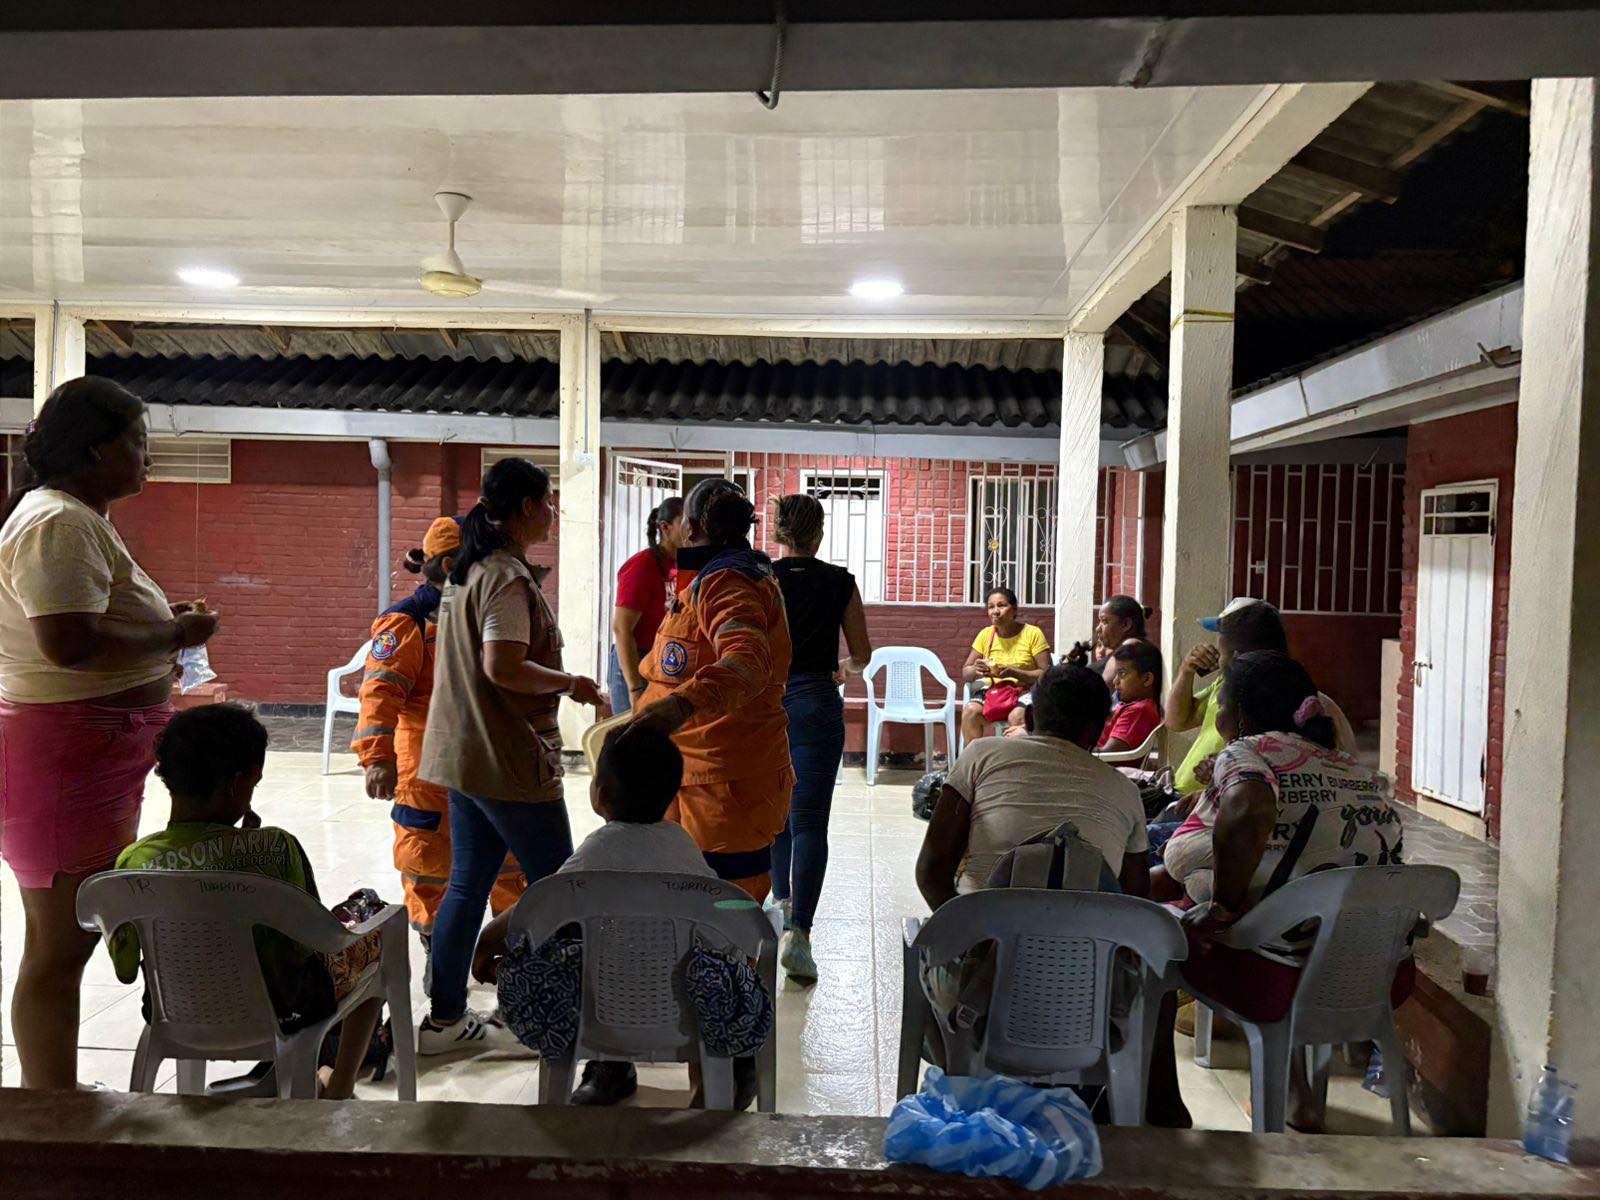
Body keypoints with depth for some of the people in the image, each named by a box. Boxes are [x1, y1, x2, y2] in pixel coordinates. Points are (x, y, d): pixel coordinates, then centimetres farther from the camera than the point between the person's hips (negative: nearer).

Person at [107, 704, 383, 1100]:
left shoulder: (133, 861, -16)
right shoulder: (275, 848, -27)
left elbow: (126, 970, -4)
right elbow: (309, 941, -17)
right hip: (281, 1014, -4)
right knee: (376, 931, 22)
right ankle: (338, 1088, 30)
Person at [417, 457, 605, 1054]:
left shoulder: (469, 570, 14)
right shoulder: (508, 576, -17)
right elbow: (504, 667, -25)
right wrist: (572, 683, -12)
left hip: (464, 754, 10)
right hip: (509, 758, -10)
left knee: (468, 885, 15)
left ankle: (445, 1019, 24)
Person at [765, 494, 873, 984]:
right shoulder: (839, 583, -1)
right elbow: (862, 654, 5)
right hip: (815, 703, -2)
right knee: (809, 822, -3)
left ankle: (784, 901, 35)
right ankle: (797, 931, -14)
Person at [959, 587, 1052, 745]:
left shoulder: (1033, 634, -3)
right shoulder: (985, 634, 8)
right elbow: (964, 674, 10)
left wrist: (1014, 673, -22)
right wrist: (975, 670, -14)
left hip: (1024, 691, -3)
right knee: (970, 711, -27)